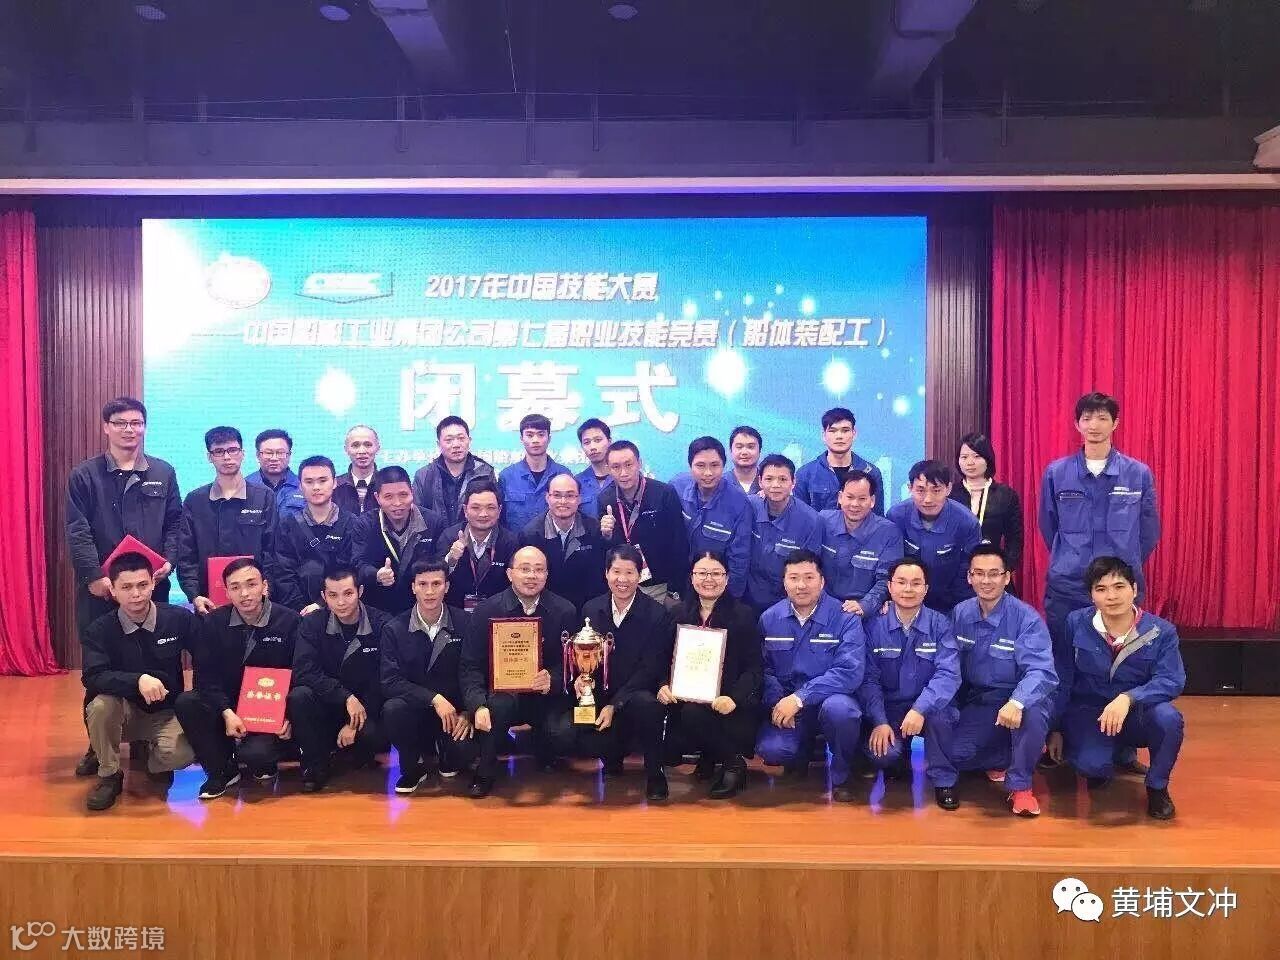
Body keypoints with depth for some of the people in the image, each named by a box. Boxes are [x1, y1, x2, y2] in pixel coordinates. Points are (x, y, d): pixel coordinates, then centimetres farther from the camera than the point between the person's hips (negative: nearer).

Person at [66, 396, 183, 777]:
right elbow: (77, 533, -5)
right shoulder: (83, 475, 2)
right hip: (100, 588, -1)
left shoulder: (163, 473, 9)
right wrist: (95, 576, -15)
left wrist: (168, 562, -8)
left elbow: (175, 524, 8)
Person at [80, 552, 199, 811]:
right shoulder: (99, 630, -11)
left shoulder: (180, 618, -10)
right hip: (124, 711, 1)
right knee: (102, 703, -33)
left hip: (166, 712, 0)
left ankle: (149, 756, 10)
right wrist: (139, 680, -39)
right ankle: (109, 775, -8)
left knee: (180, 753, -29)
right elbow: (93, 678, -24)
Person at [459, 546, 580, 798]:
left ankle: (545, 758, 16)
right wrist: (478, 706, -24)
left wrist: (552, 681, -23)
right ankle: (485, 773, -8)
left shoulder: (565, 611, -2)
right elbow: (470, 666, -6)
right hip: (501, 691, -1)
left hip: (546, 696, 2)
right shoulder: (487, 611, -4)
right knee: (499, 704, -35)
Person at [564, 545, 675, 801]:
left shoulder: (657, 615, -7)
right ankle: (613, 754, 9)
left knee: (645, 703, -40)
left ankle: (654, 772, -12)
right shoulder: (591, 609, 6)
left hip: (635, 697, -3)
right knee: (561, 734, -23)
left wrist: (615, 705, -20)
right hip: (596, 695, 4)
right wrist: (580, 677, -15)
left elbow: (651, 669, -11)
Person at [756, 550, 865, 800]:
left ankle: (840, 777, -8)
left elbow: (849, 672, -20)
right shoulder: (769, 619, 3)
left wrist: (799, 698, -25)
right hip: (784, 704, 2)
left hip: (829, 699, -2)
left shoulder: (845, 618, -9)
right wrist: (778, 702, -18)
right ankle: (800, 754, 13)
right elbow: (763, 669, 2)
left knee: (838, 708, -38)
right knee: (770, 750, -27)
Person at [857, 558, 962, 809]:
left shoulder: (940, 625, -5)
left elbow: (948, 674, -18)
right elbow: (869, 679, -6)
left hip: (928, 710, 0)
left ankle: (943, 781, -11)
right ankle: (901, 764, 12)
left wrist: (920, 709, -33)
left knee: (938, 709, -35)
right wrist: (879, 722, -20)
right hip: (887, 710, 0)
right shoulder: (874, 626, -3)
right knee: (883, 754, -28)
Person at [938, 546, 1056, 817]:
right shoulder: (960, 614, -1)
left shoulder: (1026, 619, -16)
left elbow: (1041, 671, -27)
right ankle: (1002, 758, 14)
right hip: (977, 703, 4)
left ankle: (1020, 786, -12)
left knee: (1032, 712, -38)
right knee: (953, 752, -20)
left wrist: (1017, 702, -46)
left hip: (1018, 700, -3)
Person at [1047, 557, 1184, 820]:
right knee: (1092, 765, -30)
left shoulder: (1161, 631, -10)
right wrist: (1056, 729, 1)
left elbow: (1172, 681, -19)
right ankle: (1103, 766, 12)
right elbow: (1062, 679, -2)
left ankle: (1157, 786, -3)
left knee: (1168, 718, -33)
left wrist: (1128, 698, -36)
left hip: (1138, 715, 1)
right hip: (1088, 714, -1)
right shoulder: (1076, 623, -9)